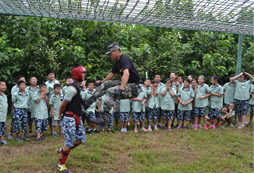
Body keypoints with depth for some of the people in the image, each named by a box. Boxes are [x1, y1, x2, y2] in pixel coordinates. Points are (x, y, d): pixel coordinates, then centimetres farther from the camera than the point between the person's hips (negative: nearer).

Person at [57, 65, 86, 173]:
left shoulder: (78, 87, 10)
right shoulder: (72, 89, -21)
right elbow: (63, 104, -14)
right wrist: (60, 114, 2)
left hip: (77, 118, 9)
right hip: (70, 118, -9)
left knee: (81, 139, 13)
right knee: (69, 143, 0)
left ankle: (62, 150, 33)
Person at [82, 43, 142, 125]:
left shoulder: (125, 59, -16)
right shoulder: (117, 62, 13)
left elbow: (126, 74, -34)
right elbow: (112, 74, 28)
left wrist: (121, 89, -44)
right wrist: (101, 82, 34)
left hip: (134, 87, -9)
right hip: (127, 84, 9)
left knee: (111, 91, -26)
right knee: (106, 84, 5)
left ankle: (103, 118, -26)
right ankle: (87, 103, 5)